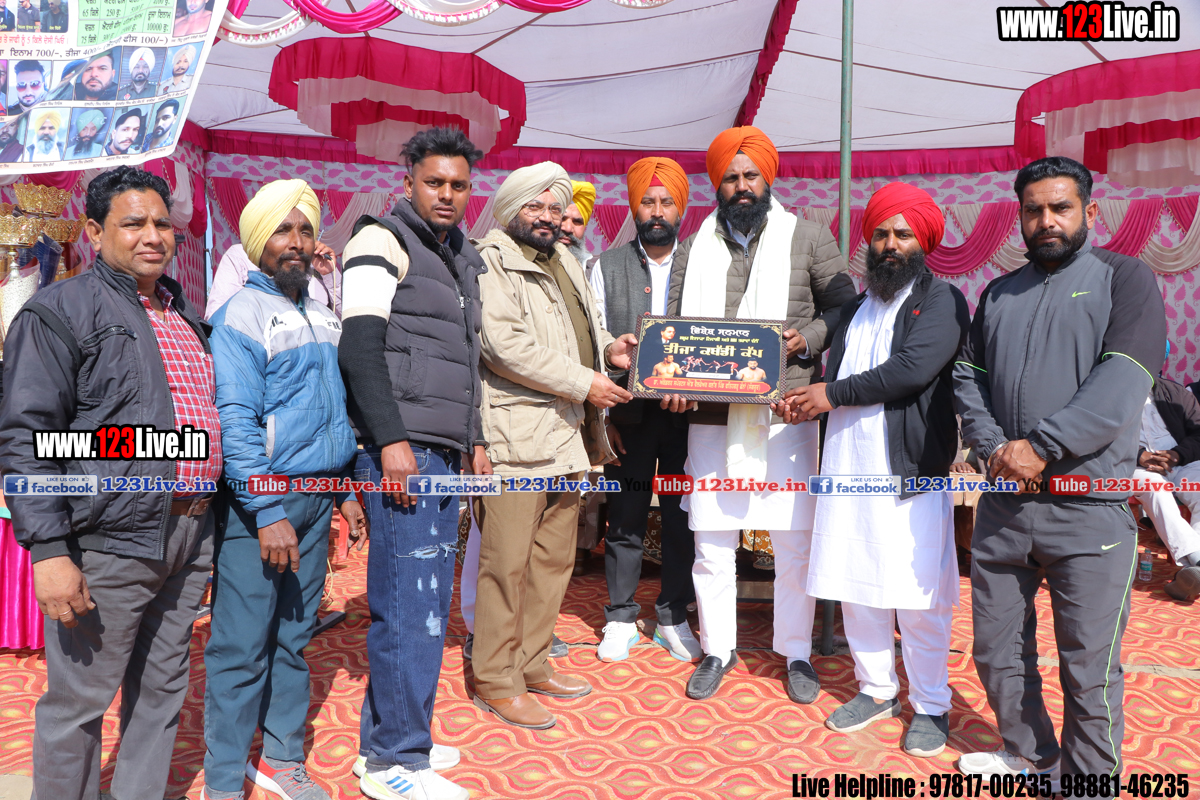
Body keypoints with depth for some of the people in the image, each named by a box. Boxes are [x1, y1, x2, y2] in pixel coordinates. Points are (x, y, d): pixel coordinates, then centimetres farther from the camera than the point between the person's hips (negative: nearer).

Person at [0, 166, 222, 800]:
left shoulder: (185, 315, 16)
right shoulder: (61, 310, -6)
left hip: (190, 536, 7)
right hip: (110, 544, -7)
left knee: (163, 690, 17)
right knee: (77, 704, 5)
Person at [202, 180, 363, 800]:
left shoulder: (324, 317, 14)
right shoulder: (240, 317, -7)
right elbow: (235, 422, -14)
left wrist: (346, 491, 16)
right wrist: (267, 514, -18)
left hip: (317, 498, 6)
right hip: (260, 499, -6)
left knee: (295, 637, 13)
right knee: (243, 647, 0)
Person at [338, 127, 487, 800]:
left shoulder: (464, 259, 22)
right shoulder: (383, 242, -3)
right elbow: (360, 348, -13)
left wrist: (476, 440, 21)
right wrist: (391, 441, -19)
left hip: (445, 454, 9)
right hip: (402, 448, -8)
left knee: (428, 602, 11)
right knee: (411, 605, -6)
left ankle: (387, 737, 25)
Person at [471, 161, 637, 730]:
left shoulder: (564, 262, 23)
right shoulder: (492, 260, -5)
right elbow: (505, 344, -17)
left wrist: (607, 349, 11)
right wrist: (583, 383, -15)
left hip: (567, 437, 9)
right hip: (516, 436, -9)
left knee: (555, 559, 14)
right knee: (507, 562, -3)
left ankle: (532, 664, 28)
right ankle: (496, 681, 12)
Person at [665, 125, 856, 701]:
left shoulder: (809, 239, 7)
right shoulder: (694, 249, 12)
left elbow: (844, 307, 8)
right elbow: (672, 326, 11)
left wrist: (809, 338, -11)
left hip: (786, 411, -1)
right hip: (712, 415, 2)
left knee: (794, 540, 4)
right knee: (711, 541, 8)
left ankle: (796, 652, 23)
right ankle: (717, 649, 26)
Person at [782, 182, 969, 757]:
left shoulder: (941, 301, -2)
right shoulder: (856, 307, 19)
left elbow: (912, 368, -18)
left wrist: (832, 396, -12)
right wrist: (809, 399, -3)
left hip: (910, 471, -6)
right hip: (847, 467, 6)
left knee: (917, 594, 2)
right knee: (855, 588, 12)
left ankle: (930, 706, 19)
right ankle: (877, 689, 29)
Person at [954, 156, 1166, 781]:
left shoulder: (1125, 280, 1)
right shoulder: (997, 295, 16)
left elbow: (1120, 385, -12)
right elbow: (967, 377, 10)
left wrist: (1040, 445, -18)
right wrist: (992, 448, -7)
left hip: (1088, 511, -4)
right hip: (1002, 503, 5)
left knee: (1089, 666, 3)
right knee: (996, 648, 14)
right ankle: (1030, 754, 36)